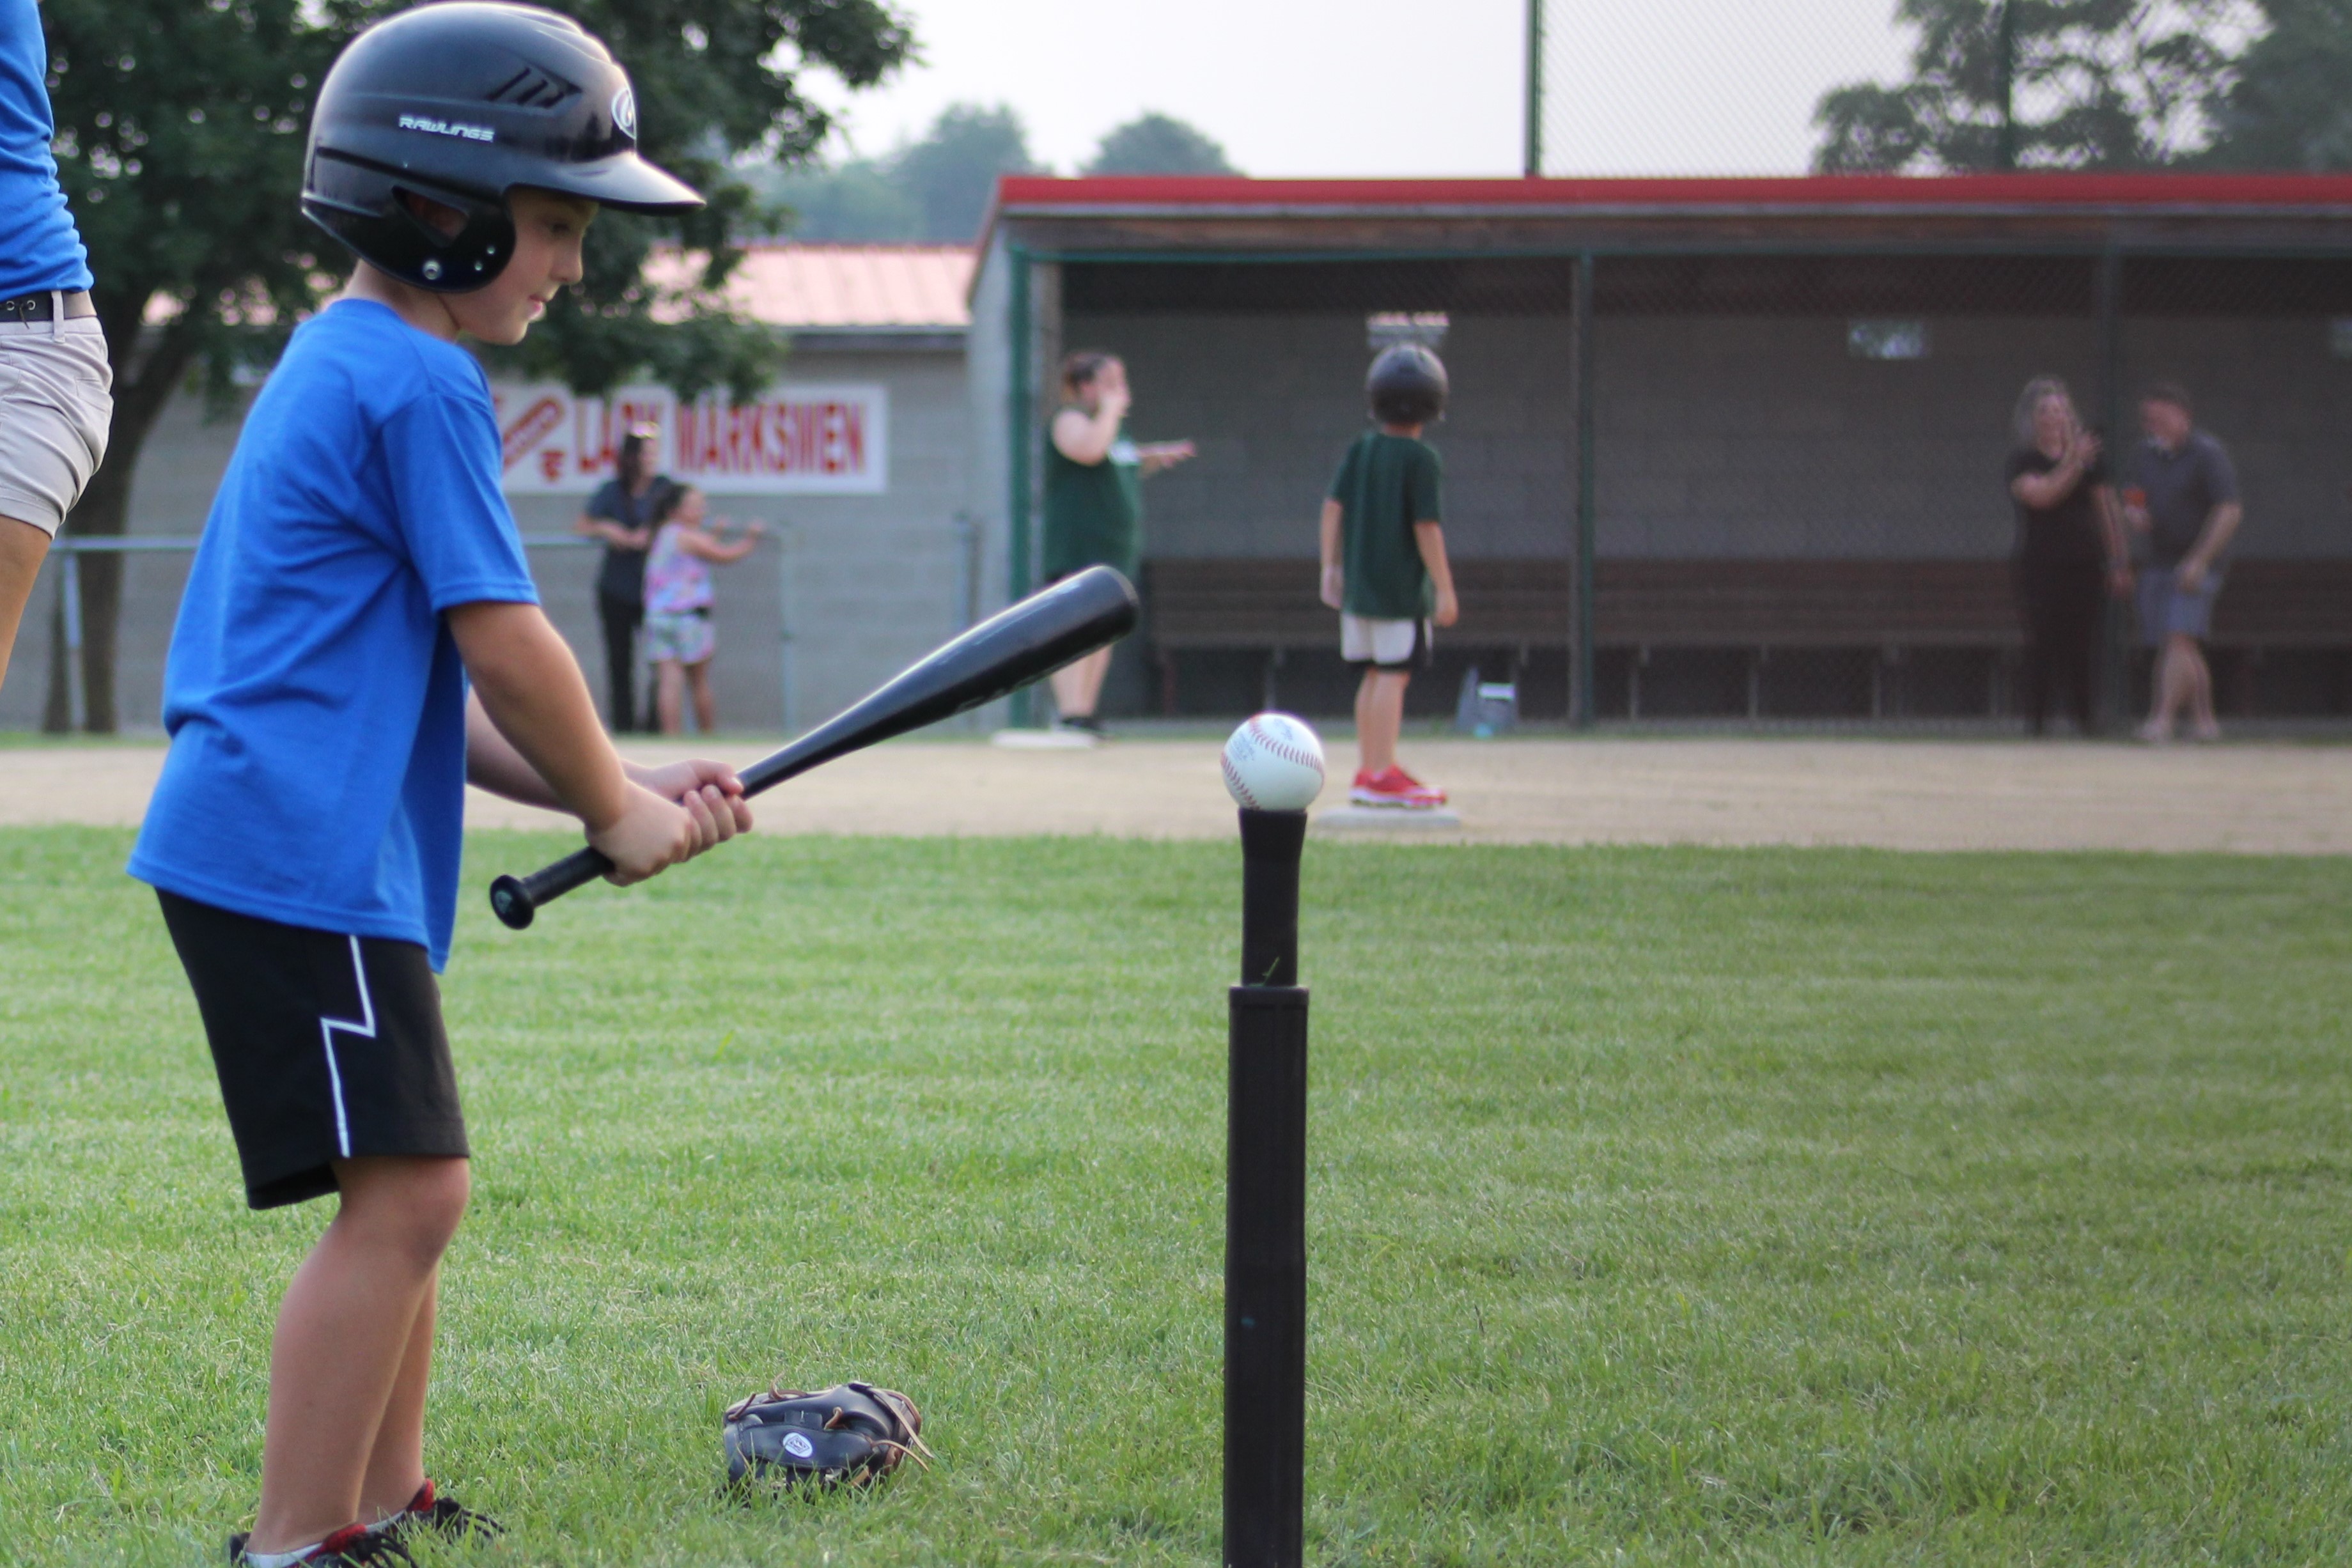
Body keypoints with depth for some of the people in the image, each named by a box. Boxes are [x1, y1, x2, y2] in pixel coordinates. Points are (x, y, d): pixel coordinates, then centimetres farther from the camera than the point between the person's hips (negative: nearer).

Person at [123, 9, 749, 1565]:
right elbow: (504, 643, -12)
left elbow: (422, 691, 20)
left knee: (406, 1189, 18)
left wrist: (625, 787, 12)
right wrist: (616, 808, 3)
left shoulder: (332, 369, 21)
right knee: (409, 1190, -12)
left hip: (290, 843, 11)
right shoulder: (419, 383, -12)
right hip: (301, 855, -11)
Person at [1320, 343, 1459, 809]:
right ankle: (1382, 774, -7)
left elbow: (1333, 507, 5)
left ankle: (1367, 771, 20)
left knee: (1375, 675, 15)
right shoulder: (1421, 459, -13)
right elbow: (1427, 527, -15)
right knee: (1394, 674, -5)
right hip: (1401, 587, -7)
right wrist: (1444, 588, -10)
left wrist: (1331, 568, 12)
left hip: (1358, 581, 7)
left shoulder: (1359, 450, 6)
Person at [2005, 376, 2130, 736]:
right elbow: (2040, 495, -16)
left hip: (2085, 564, 2)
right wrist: (2073, 464, -22)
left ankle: (2087, 717, 6)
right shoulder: (2022, 461, 3)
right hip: (2040, 567, -2)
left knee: (2084, 644, -2)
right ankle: (2036, 717, -2)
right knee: (2042, 643, -6)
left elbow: (2107, 510, 10)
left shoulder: (2090, 457, 10)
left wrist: (2119, 563, 7)